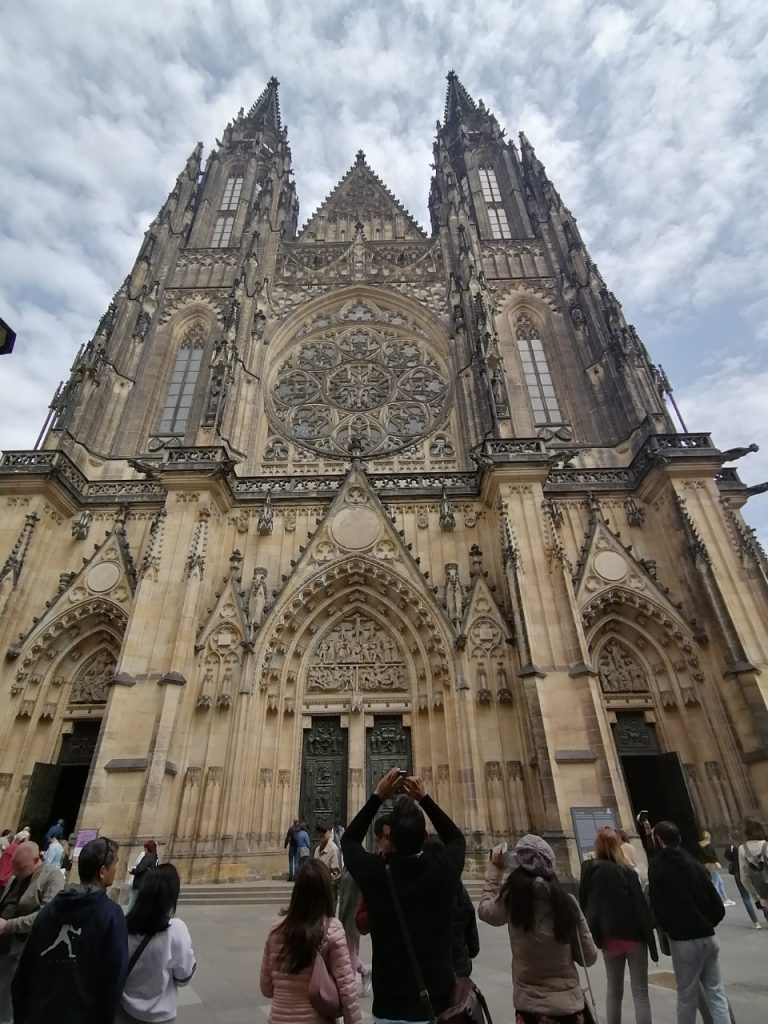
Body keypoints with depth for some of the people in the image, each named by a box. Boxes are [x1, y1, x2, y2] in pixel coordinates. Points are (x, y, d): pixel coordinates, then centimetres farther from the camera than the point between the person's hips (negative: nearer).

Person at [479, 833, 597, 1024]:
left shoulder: (513, 897, -16)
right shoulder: (567, 901, -11)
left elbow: (485, 911, 5)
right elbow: (589, 957, -1)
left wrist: (495, 869, 9)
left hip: (530, 1004, -1)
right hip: (569, 1002, 1)